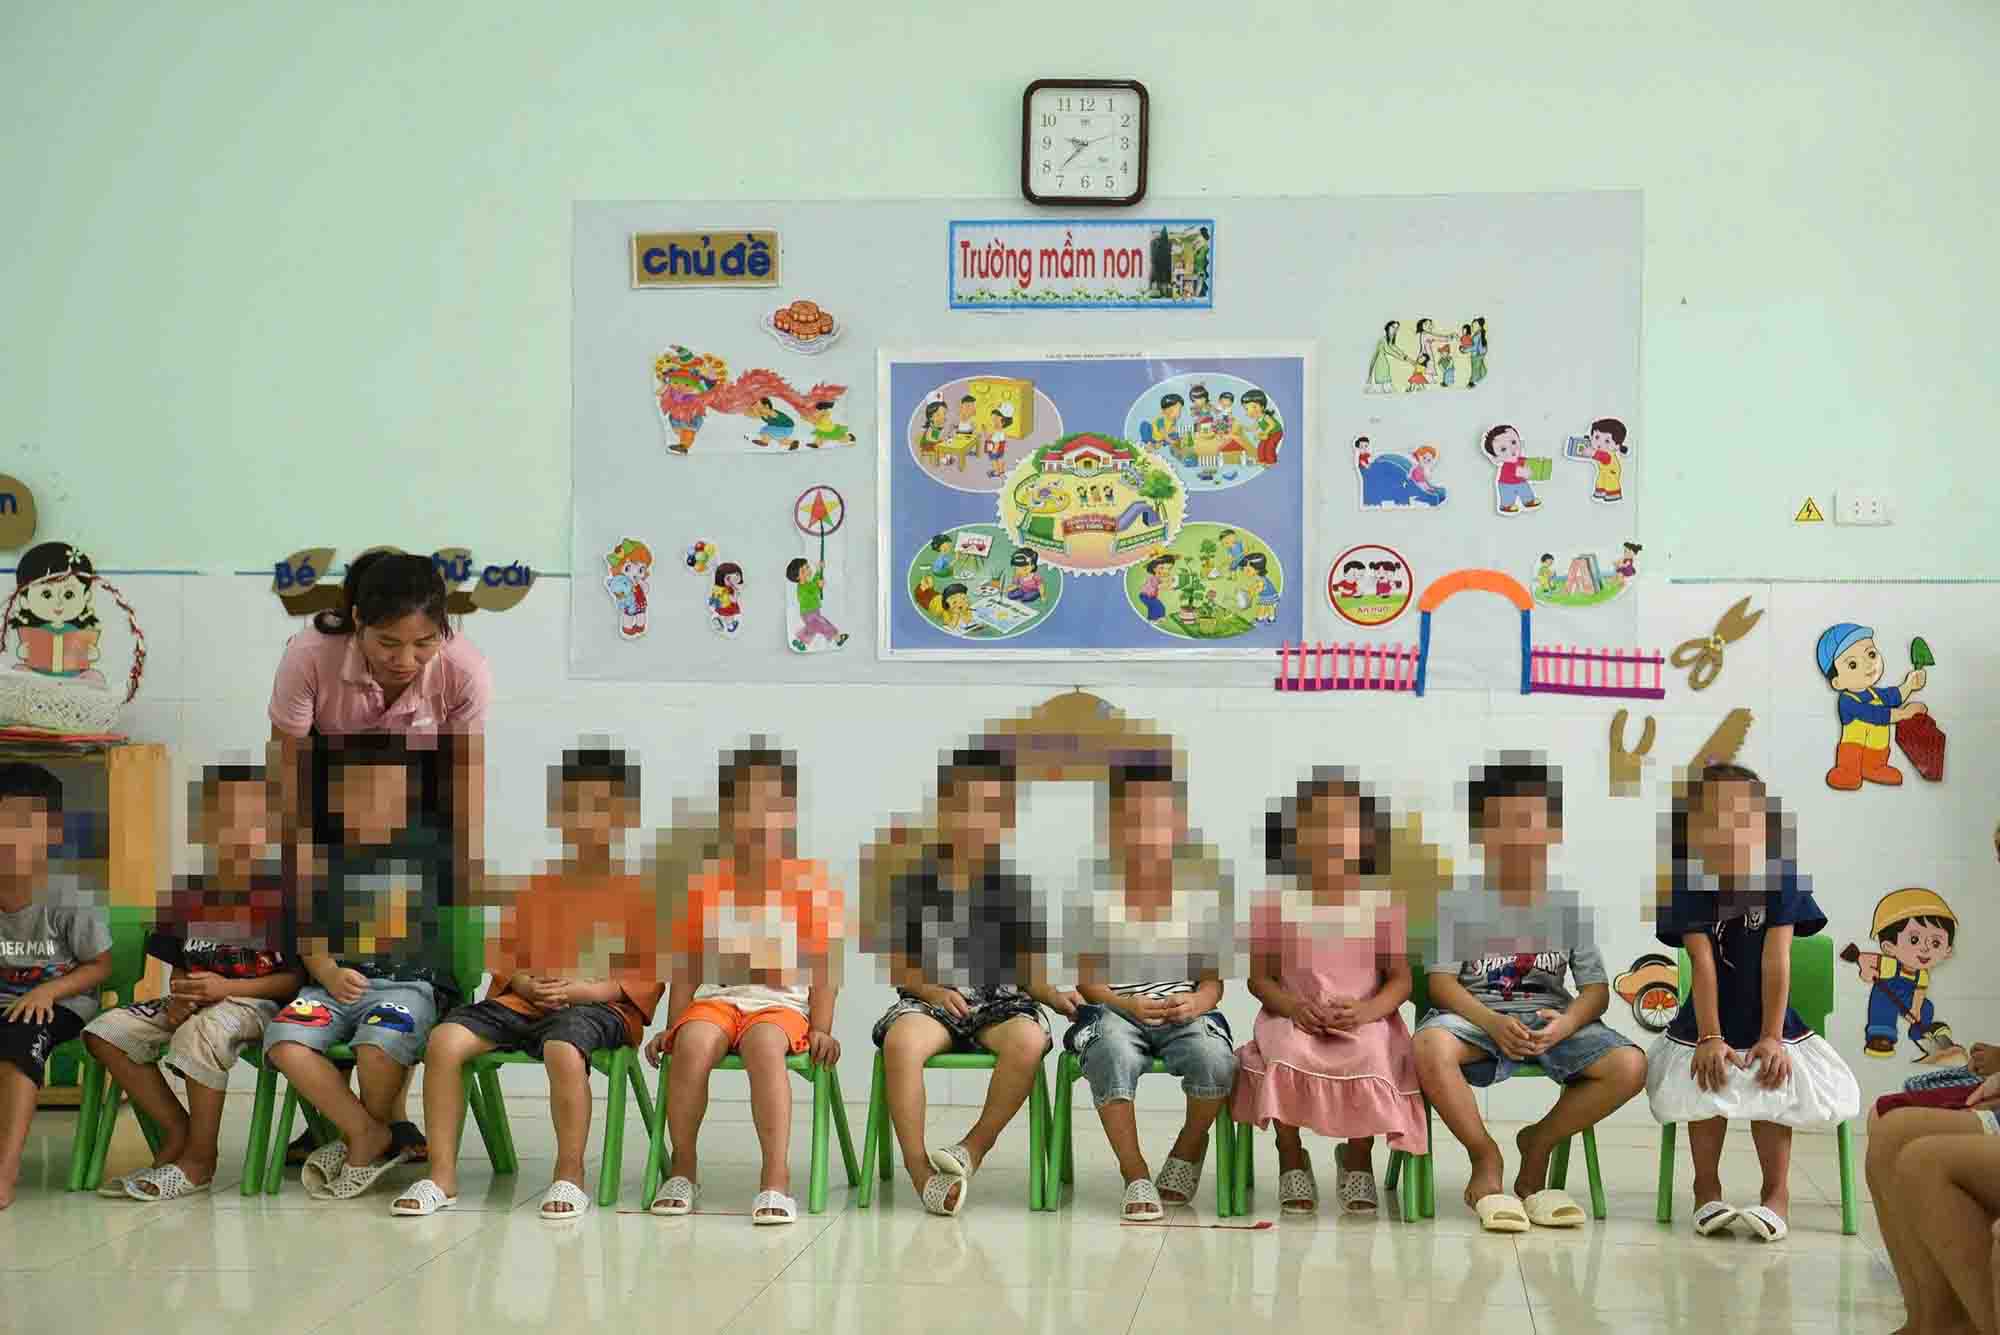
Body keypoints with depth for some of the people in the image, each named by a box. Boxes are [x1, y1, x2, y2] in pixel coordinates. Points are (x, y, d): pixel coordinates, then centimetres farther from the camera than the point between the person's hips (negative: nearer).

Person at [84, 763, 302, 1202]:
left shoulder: (281, 894, -8)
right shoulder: (187, 897, 9)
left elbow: (298, 977, -9)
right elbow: (179, 966, 17)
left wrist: (227, 987, -19)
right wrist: (179, 996, -7)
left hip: (259, 1002, -7)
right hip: (195, 1002, 7)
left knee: (204, 1030, -39)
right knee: (105, 1032, -12)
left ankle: (199, 1159, -21)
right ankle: (176, 1130, -2)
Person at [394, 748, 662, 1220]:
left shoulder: (637, 894, 6)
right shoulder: (536, 889, 20)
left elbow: (649, 977, 0)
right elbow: (505, 958, 20)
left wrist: (581, 989, -13)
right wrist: (525, 984, -4)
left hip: (597, 1005, -5)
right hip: (521, 1002, 5)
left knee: (563, 1049, -41)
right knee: (444, 1039, -22)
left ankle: (569, 1176, -20)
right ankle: (442, 1176, -15)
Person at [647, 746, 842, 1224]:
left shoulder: (813, 884, 8)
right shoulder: (705, 885, 13)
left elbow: (824, 969, 5)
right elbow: (687, 969, 13)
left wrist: (821, 1028, -7)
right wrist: (672, 1025, 2)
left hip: (782, 1004, -2)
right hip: (715, 998, 2)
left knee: (765, 1045, -38)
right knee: (692, 1044, -33)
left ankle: (776, 1180, -41)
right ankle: (683, 1171, -16)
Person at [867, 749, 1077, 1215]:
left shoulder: (1016, 884, 11)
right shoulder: (915, 879, 7)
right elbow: (898, 967, 8)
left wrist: (1056, 998, -5)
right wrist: (933, 990, -11)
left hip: (1000, 1001, 1)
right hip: (930, 999, -1)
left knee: (1029, 1040, -35)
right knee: (901, 1041, -37)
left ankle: (974, 1148, -19)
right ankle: (920, 1170, -30)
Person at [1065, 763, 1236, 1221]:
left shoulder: (1201, 887, 7)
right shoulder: (1093, 887, 3)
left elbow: (1213, 979, 8)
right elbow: (1085, 979, 2)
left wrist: (1195, 1003, -15)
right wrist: (1128, 1004, -17)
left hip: (1184, 1010, 2)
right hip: (1113, 1008, -1)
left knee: (1216, 1059, -31)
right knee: (1114, 1056, -37)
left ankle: (1188, 1150, 2)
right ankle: (1136, 1176, -20)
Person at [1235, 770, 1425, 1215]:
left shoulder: (1380, 900, 3)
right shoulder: (1273, 900, 3)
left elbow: (1401, 979, 3)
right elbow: (1258, 977, 4)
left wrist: (1365, 1011, -18)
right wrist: (1293, 1006, -17)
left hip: (1364, 1021, 0)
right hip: (1294, 1018, 0)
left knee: (1370, 1055, -34)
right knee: (1284, 1050, -35)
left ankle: (1357, 1157, -6)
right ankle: (1291, 1159, -12)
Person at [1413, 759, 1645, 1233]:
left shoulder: (1569, 907, 9)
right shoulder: (1458, 904, 3)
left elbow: (1596, 989, 5)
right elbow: (1441, 982, -6)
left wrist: (1566, 1023, -19)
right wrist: (1493, 1023, -25)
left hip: (1550, 1015, 3)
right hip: (1477, 1012, -2)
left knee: (1629, 1065, -25)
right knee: (1430, 1047, -38)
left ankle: (1538, 1144, 0)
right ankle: (1487, 1159, -14)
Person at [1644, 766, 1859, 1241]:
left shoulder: (1779, 873, -7)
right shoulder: (1689, 880, -7)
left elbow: (1776, 958, -13)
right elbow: (1702, 960, -14)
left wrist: (1772, 1037, -18)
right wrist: (1710, 1038, -22)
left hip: (1769, 1022, 0)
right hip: (1707, 1024, 0)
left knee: (1774, 1079, -25)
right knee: (1706, 1078, -25)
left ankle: (1776, 1193, -8)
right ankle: (1707, 1191, -6)